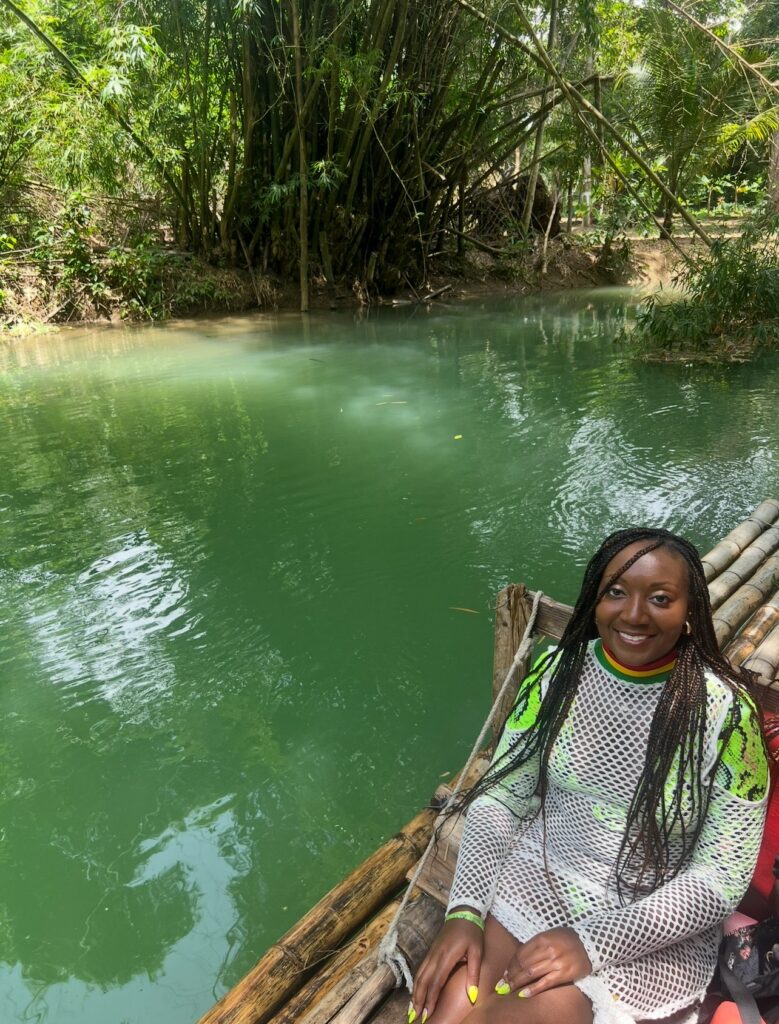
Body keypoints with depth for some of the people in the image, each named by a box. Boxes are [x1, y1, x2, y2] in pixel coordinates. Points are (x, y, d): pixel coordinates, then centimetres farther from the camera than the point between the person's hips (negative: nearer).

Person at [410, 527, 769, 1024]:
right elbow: (502, 797, -1)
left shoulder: (725, 712, -14)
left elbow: (722, 877, -11)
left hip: (654, 932, -2)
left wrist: (592, 943, -18)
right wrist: (465, 911, -12)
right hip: (536, 880, 2)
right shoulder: (558, 672, -6)